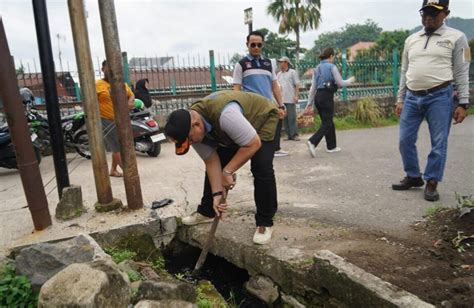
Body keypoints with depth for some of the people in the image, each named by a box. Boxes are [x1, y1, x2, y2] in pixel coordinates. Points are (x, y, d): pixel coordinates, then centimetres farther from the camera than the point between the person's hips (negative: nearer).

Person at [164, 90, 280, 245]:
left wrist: (228, 171, -31)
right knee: (213, 165, 2)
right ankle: (206, 212, 19)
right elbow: (212, 162, -13)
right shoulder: (189, 126, -19)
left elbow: (254, 144, -37)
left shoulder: (225, 114, -44)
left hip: (263, 118, -6)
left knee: (261, 169, -20)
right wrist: (217, 194, -18)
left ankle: (265, 222, -4)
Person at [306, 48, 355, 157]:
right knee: (326, 123, -5)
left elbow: (313, 86, 13)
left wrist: (310, 101, 15)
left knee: (328, 121, 17)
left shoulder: (317, 68, 13)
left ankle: (331, 146, 24)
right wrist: (350, 80, 17)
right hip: (327, 96, -7)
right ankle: (312, 142, -24)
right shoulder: (332, 67, -5)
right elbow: (340, 83, -3)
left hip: (318, 96, 7)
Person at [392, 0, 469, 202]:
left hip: (439, 97, -4)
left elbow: (461, 73, -1)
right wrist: (400, 99, 11)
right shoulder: (411, 40, 13)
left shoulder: (456, 38, 2)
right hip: (412, 97, 4)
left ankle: (432, 183, 13)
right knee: (405, 140, 5)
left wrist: (463, 103, -6)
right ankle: (413, 177, 22)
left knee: (438, 143, 1)